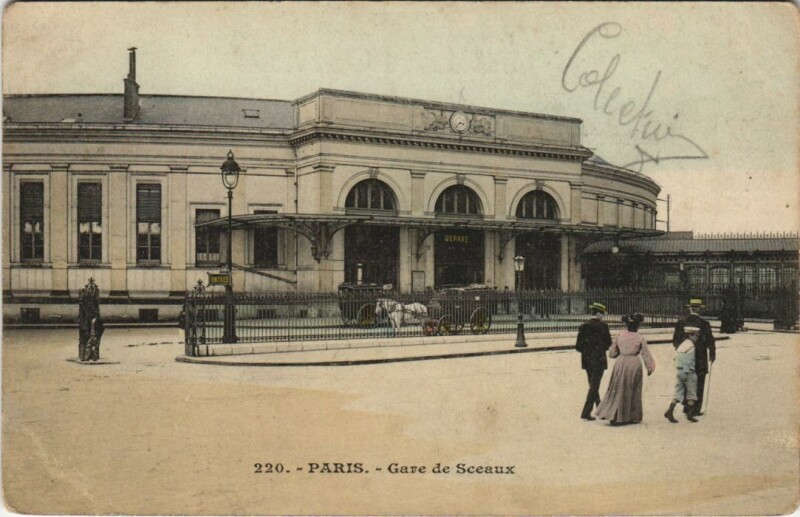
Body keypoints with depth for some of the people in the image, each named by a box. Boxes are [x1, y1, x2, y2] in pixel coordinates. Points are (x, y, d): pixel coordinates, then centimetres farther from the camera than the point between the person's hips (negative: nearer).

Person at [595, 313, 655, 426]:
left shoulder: (619, 335, 3)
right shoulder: (640, 338, -3)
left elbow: (611, 353, 6)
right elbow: (646, 355, 0)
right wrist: (649, 368, 12)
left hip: (620, 363, 2)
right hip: (634, 364, -2)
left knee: (618, 390, 11)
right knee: (632, 391, 10)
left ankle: (612, 415, 4)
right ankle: (632, 417, 17)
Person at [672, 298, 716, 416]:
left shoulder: (680, 323, -3)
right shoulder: (704, 324, -11)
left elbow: (675, 341, 3)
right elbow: (710, 342, -7)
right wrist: (712, 355, 9)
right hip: (700, 360, -3)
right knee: (698, 385, 5)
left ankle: (687, 407, 17)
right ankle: (696, 410, 7)